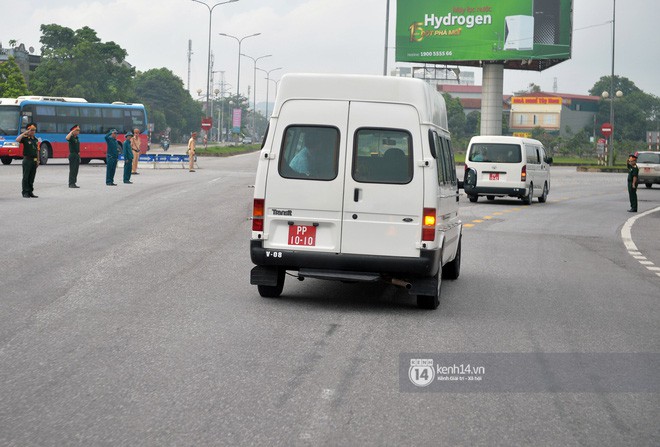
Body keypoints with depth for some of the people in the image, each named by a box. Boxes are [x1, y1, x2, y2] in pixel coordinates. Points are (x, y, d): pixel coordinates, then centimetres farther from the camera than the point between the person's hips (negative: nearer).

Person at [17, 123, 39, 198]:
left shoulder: (35, 139, 14)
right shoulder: (25, 138, -5)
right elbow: (17, 140, -26)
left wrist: (38, 160, 15)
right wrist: (24, 133, -24)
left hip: (34, 160, 6)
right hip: (27, 160, -6)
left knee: (32, 177, 10)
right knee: (26, 177, -3)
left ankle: (30, 192, 15)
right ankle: (25, 192, 0)